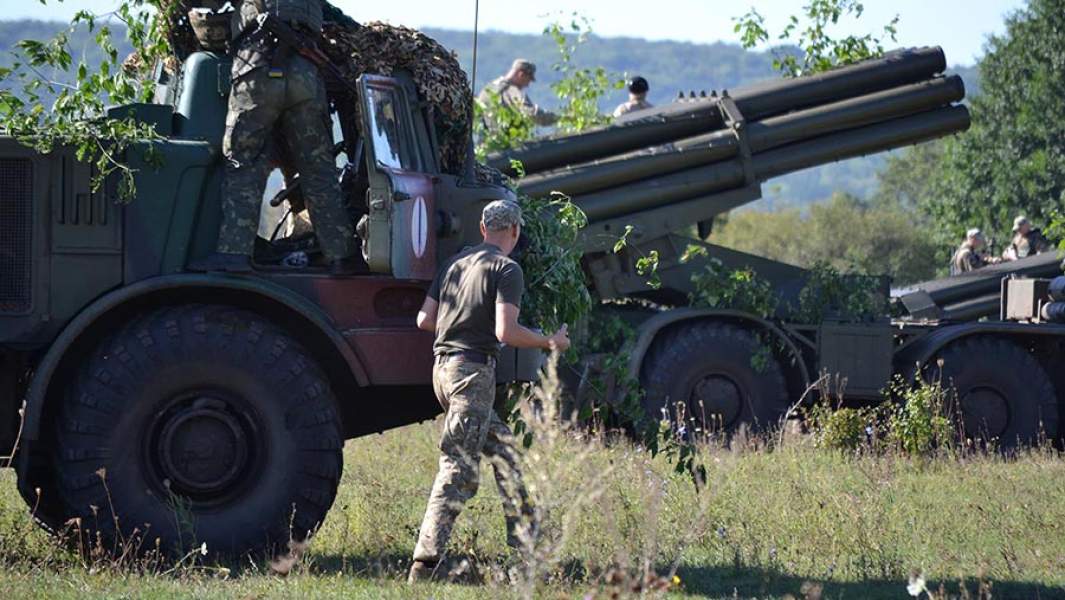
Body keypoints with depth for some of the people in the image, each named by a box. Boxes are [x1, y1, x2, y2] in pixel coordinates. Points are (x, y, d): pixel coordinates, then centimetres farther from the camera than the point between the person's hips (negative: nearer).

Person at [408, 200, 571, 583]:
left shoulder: (455, 263, 15)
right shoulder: (506, 270, -8)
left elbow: (424, 320, 15)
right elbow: (506, 332, -18)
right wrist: (550, 343, -2)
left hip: (444, 367, 8)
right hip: (473, 370, -8)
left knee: (502, 448, 20)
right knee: (459, 468, -11)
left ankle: (524, 537, 24)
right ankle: (424, 564, -19)